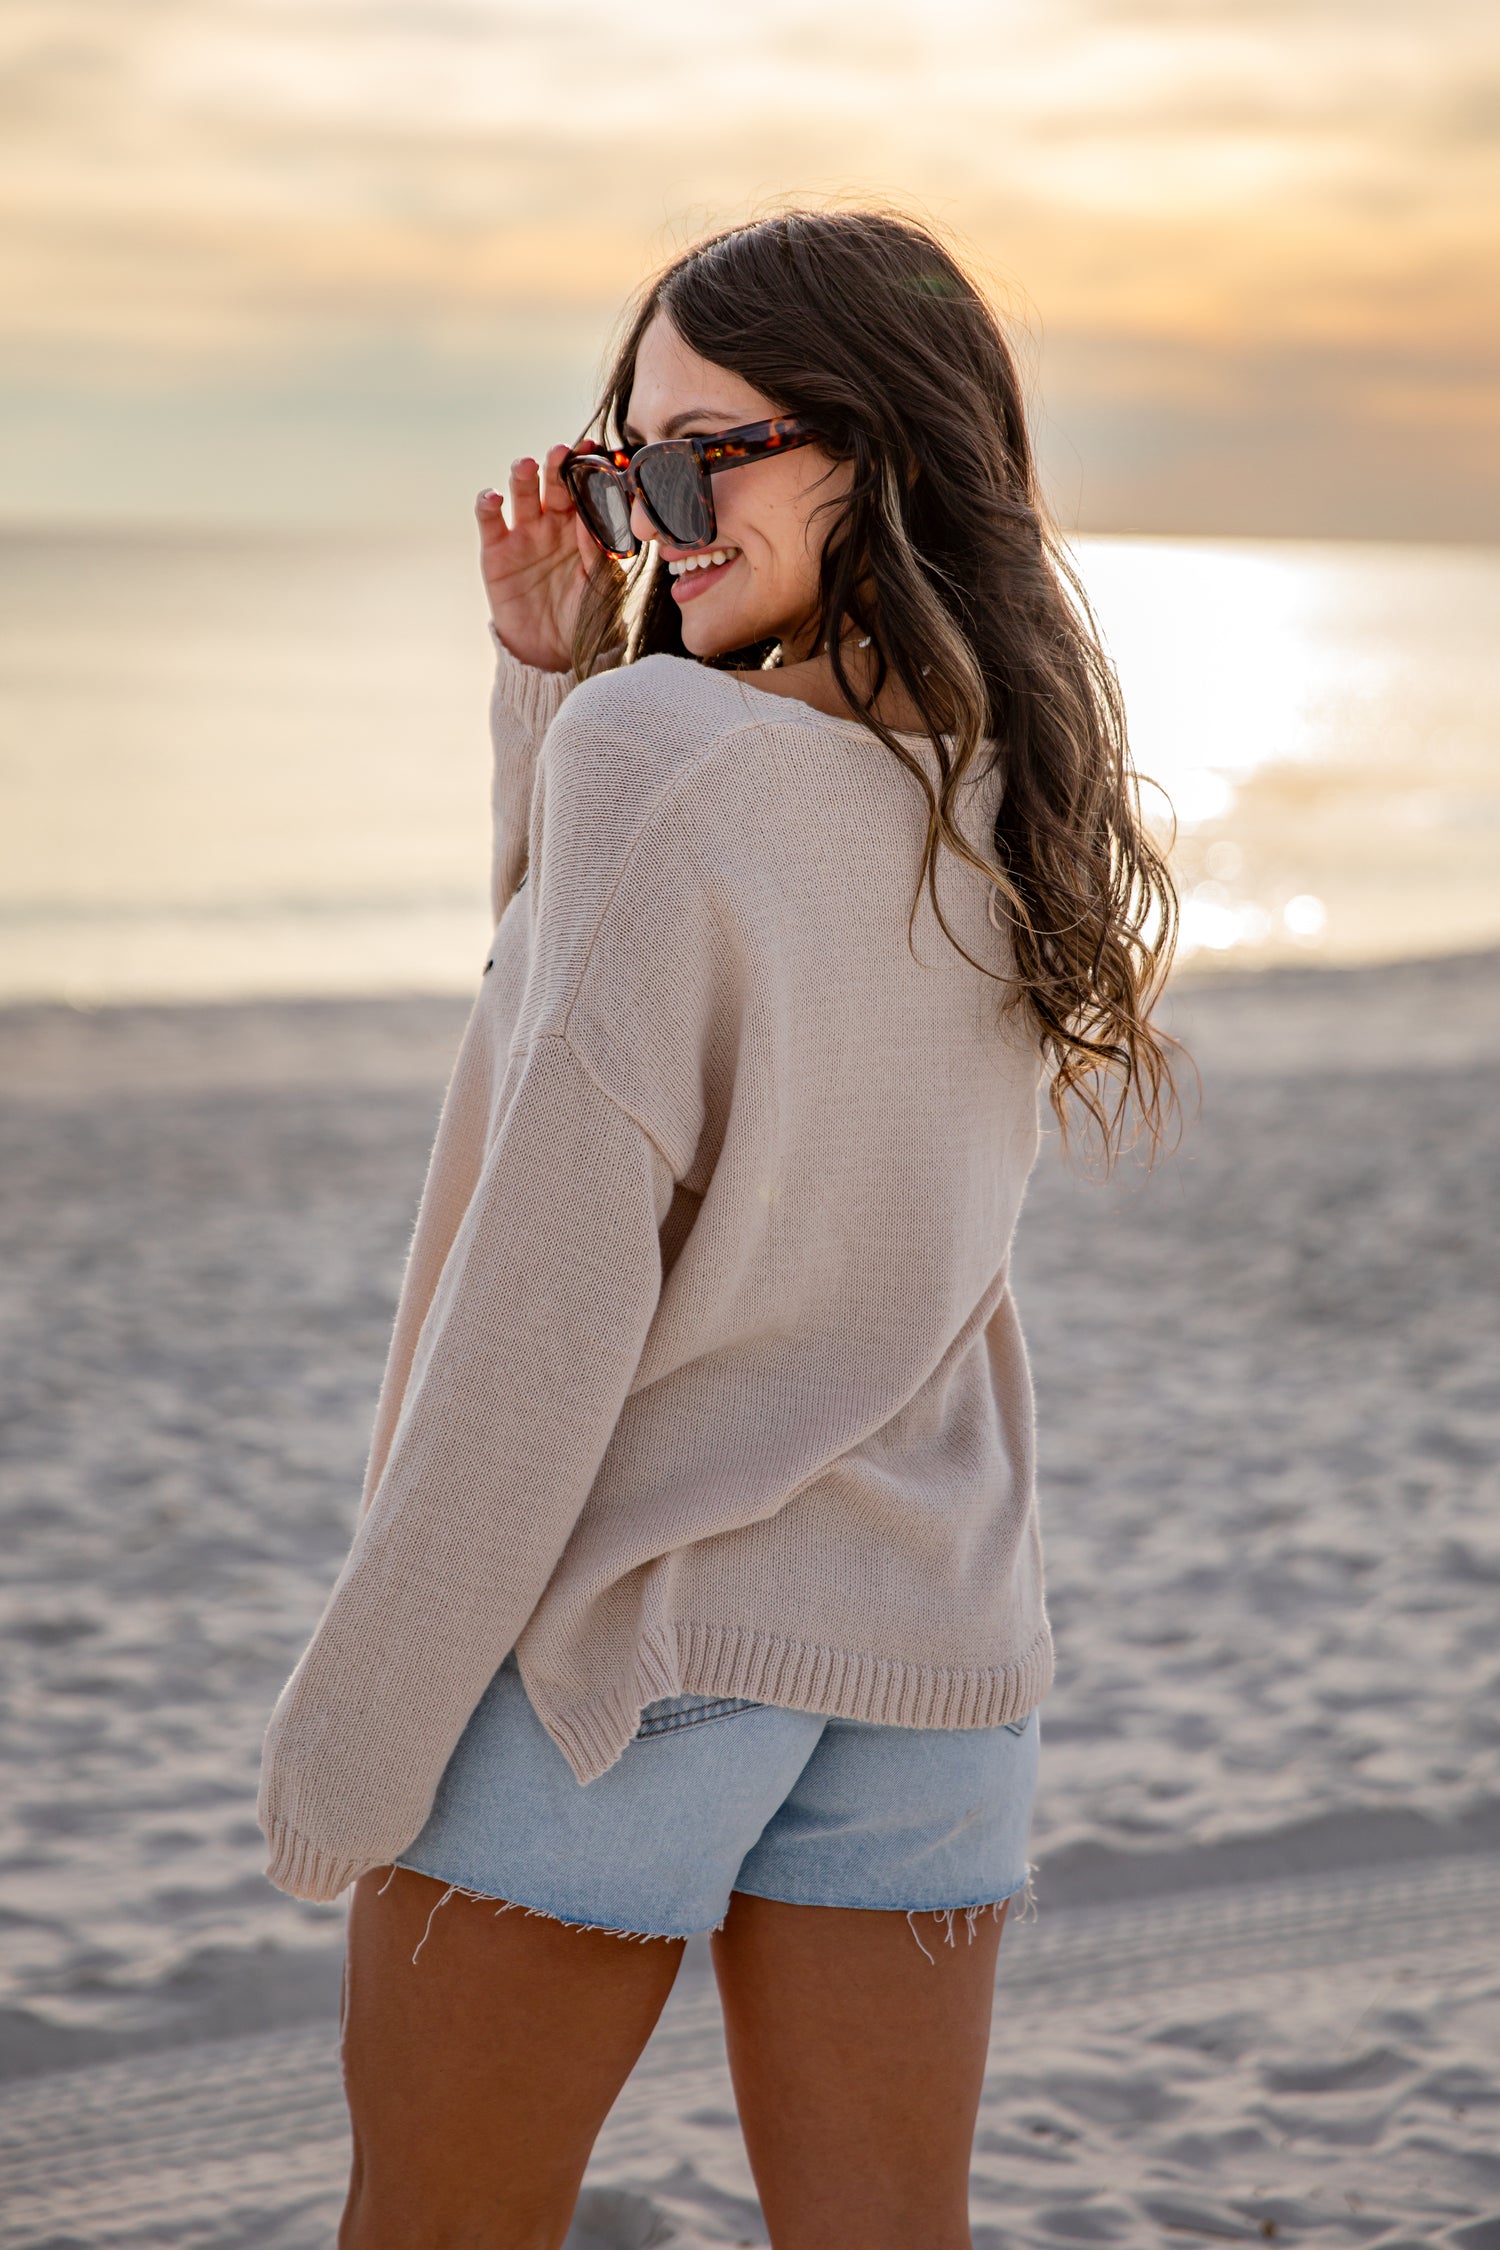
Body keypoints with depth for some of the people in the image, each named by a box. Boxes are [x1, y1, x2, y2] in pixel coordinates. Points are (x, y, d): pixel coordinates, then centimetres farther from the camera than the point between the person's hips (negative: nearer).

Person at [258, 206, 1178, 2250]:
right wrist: (551, 673, 7)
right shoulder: (1021, 795, 3)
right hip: (933, 1646, 6)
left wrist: (354, 1733, -13)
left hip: (614, 1635, -6)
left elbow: (548, 1305, -19)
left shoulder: (649, 751, -17)